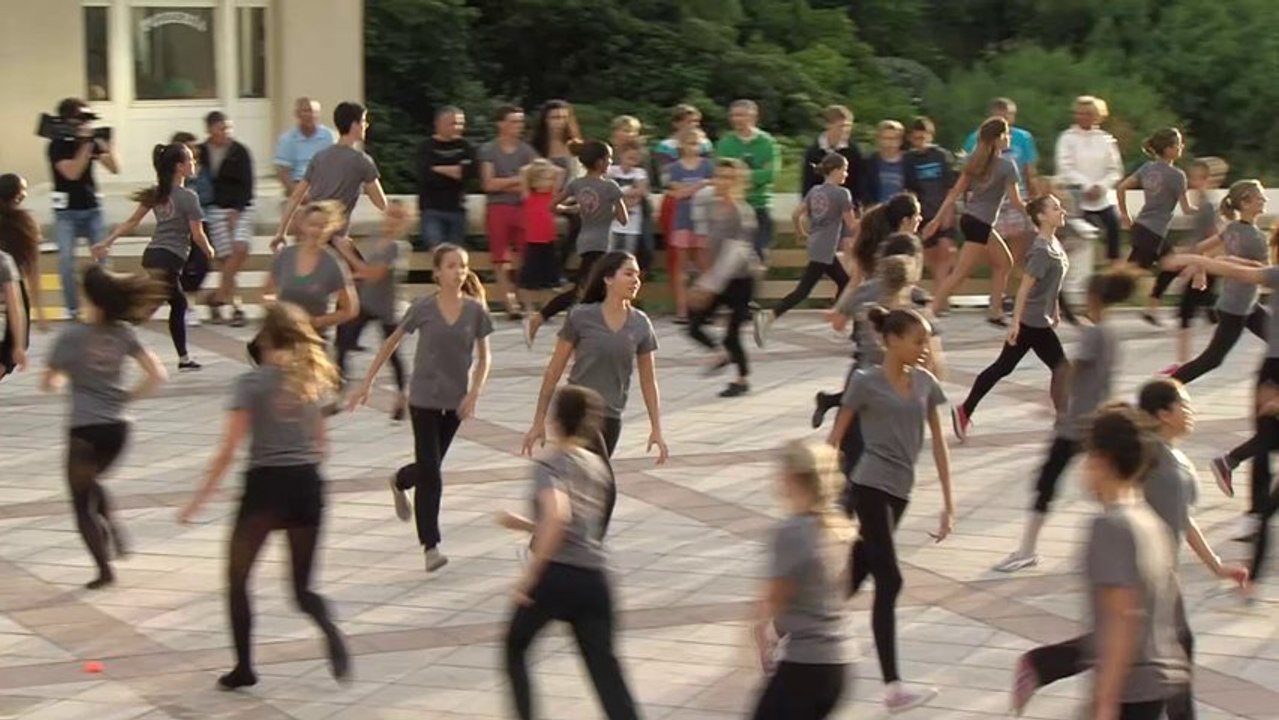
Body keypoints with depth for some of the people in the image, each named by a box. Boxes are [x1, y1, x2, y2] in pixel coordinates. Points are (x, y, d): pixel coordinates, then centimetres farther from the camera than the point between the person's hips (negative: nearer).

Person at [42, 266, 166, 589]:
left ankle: (105, 569, 5)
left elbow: (48, 383, -3)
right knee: (90, 482, 31)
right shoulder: (124, 333, 0)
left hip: (85, 429, -5)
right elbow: (157, 374, -2)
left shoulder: (72, 335, -11)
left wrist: (63, 377, 18)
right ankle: (112, 527, 7)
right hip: (118, 427, 5)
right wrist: (128, 396, 10)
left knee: (82, 501, 10)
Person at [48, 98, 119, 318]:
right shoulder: (58, 145, -8)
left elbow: (115, 168, 0)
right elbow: (72, 172, -22)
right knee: (66, 259, -7)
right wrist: (86, 146, -24)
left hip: (92, 209, 4)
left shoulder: (91, 141, 3)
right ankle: (72, 310, 2)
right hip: (66, 211, -4)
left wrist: (107, 145, -15)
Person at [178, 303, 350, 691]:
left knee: (237, 579, 15)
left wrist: (199, 498, -6)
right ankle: (331, 632, -20)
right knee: (303, 587, 12)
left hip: (264, 485, -4)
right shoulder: (314, 378, 6)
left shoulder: (252, 382, -8)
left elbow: (228, 450, -11)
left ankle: (244, 666, 14)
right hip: (307, 485, 4)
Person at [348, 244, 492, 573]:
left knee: (430, 467, 16)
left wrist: (474, 393, -12)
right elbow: (391, 343, 2)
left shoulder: (475, 311, -4)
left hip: (456, 401, 3)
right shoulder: (423, 309, -9)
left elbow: (483, 357, 2)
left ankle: (399, 482, 51)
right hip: (424, 398, -3)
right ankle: (431, 546, -1)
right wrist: (367, 383, 2)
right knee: (431, 473, -7)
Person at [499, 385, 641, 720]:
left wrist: (530, 573, -20)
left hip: (557, 573, -5)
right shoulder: (598, 467, 16)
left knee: (515, 647, 20)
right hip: (594, 578, 5)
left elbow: (558, 517, -24)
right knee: (604, 667, 1)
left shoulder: (550, 465, -5)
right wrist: (524, 524, 31)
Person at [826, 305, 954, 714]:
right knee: (889, 582, -12)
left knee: (854, 577, 13)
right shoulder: (867, 383, -8)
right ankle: (892, 688, -13)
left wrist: (948, 504, 6)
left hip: (899, 491, 6)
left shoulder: (925, 383, 7)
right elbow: (835, 439, -2)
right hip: (870, 487, -6)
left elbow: (938, 443, 10)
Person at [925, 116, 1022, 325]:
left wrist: (937, 219, 9)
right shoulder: (1007, 165, -13)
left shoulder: (976, 161, 8)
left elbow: (955, 192, 7)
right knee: (960, 273, -6)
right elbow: (1016, 202, -12)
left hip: (970, 219, 8)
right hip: (979, 224, -8)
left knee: (1004, 262, 19)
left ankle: (995, 313, 20)